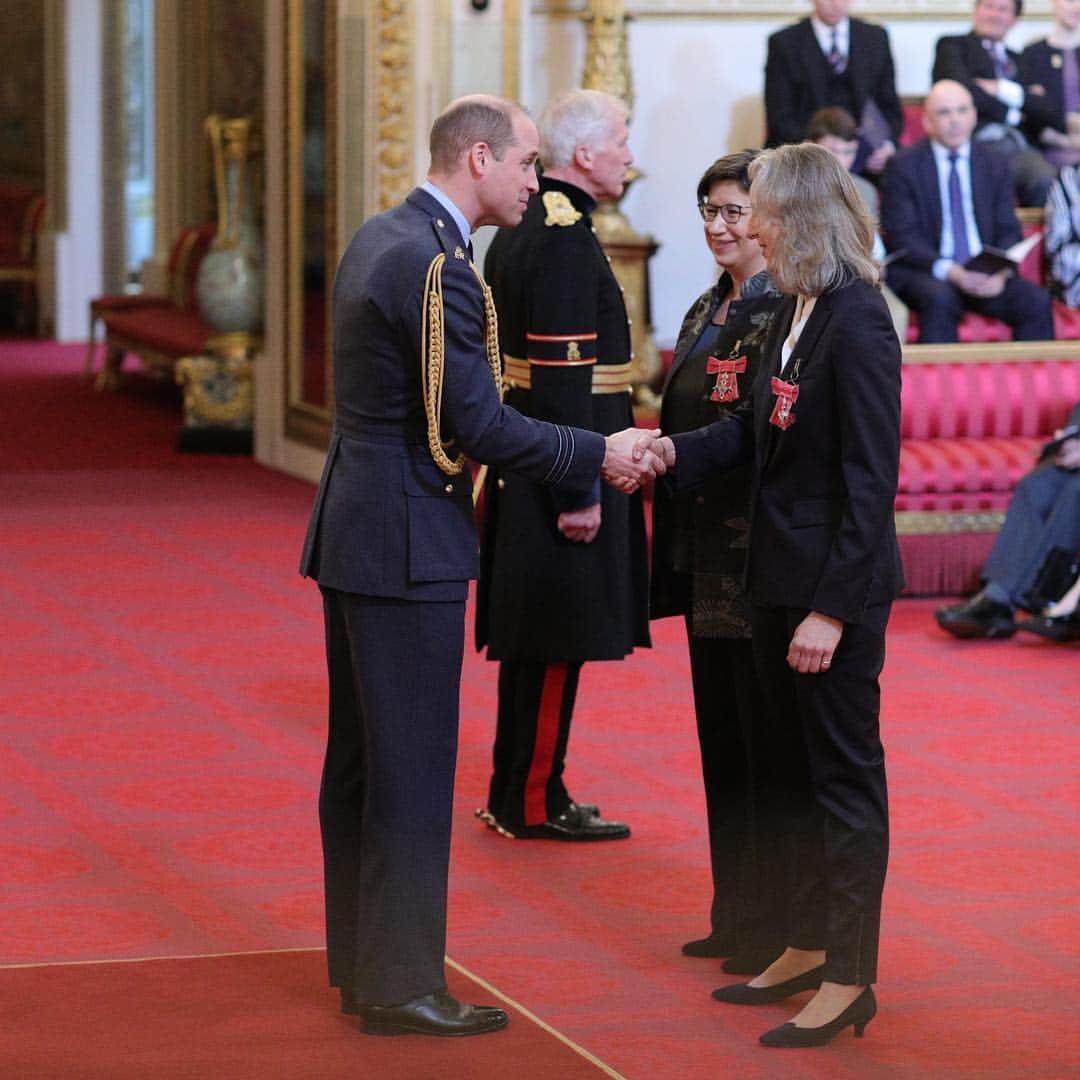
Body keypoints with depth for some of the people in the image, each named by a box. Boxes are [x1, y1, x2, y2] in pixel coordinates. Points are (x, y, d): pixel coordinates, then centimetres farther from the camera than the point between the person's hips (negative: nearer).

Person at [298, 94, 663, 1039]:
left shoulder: (380, 239, 11)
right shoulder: (439, 269, -20)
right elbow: (479, 425, -21)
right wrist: (598, 457, -11)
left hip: (353, 533, 10)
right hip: (407, 544, -10)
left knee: (358, 761, 15)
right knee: (413, 768, -3)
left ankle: (360, 963, 25)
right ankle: (401, 986, 3)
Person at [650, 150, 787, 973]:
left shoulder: (786, 314, -13)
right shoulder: (707, 313, 15)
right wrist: (672, 557, 14)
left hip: (760, 557, -9)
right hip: (708, 557, 9)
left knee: (767, 745, -2)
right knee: (722, 741, 14)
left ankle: (781, 930, 6)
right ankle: (738, 915, 23)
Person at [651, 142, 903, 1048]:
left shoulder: (857, 324, -19)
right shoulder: (793, 313, 8)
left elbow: (870, 479, -21)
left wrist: (831, 607, -21)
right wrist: (673, 452, -2)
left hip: (837, 584, -9)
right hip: (780, 577, 9)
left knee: (843, 770, 0)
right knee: (791, 767, 17)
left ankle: (850, 976, 8)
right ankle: (808, 947, 29)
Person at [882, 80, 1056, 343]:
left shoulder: (994, 165, 14)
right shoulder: (904, 166, 2)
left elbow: (1008, 232, 10)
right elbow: (902, 236, -5)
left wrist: (1001, 272, -12)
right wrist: (951, 272, -19)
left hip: (987, 279, 3)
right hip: (925, 273, -3)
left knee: (1037, 302, -23)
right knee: (940, 298, -36)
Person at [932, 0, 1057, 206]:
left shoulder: (1016, 60, 28)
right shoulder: (952, 46, 15)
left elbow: (1044, 113, 14)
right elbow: (963, 91, -3)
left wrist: (1003, 89, 0)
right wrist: (1011, 114, 5)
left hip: (1015, 144, 4)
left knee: (1044, 179, -31)